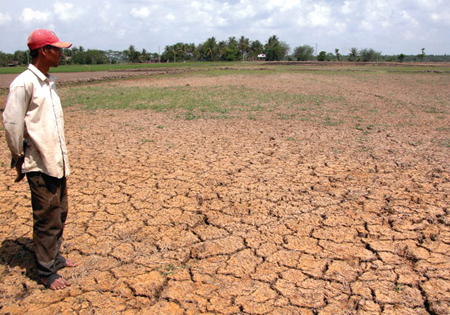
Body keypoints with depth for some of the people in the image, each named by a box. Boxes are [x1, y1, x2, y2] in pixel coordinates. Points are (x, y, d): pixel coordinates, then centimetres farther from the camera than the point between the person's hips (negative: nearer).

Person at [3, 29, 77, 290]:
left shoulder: (49, 82, 13)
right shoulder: (24, 83, -14)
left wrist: (61, 157, 14)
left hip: (58, 162, 8)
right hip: (40, 166, -8)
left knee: (60, 214, 18)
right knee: (47, 220, 2)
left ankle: (55, 257, 36)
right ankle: (46, 272, 17)